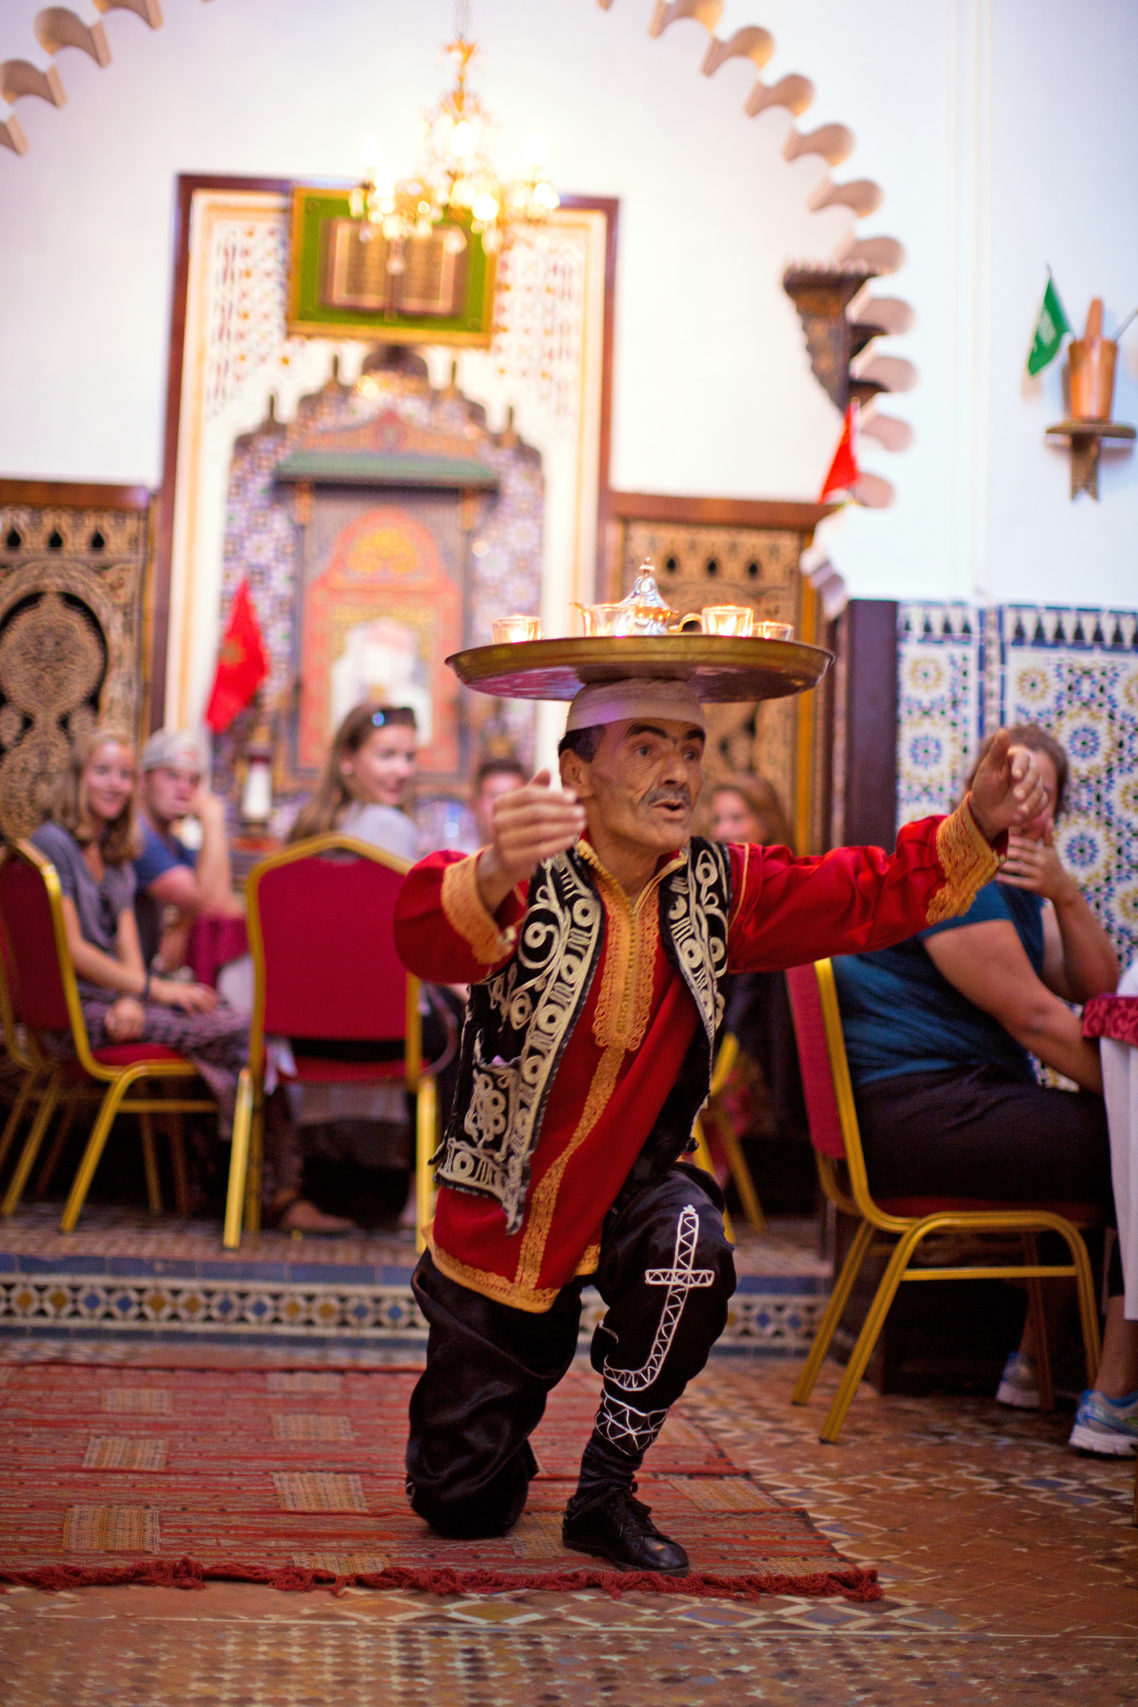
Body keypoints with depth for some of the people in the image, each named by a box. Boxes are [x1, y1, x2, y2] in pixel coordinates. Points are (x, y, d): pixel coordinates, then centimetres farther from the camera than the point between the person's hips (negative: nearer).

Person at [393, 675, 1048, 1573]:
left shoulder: (720, 887, -6)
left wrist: (978, 823, -29)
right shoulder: (531, 885, -21)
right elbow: (429, 937, -42)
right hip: (499, 1218, -2)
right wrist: (493, 877, -66)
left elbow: (869, 894, -10)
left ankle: (606, 1491, -10)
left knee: (690, 1243, -34)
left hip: (629, 1188, 3)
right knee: (464, 1506, 4)